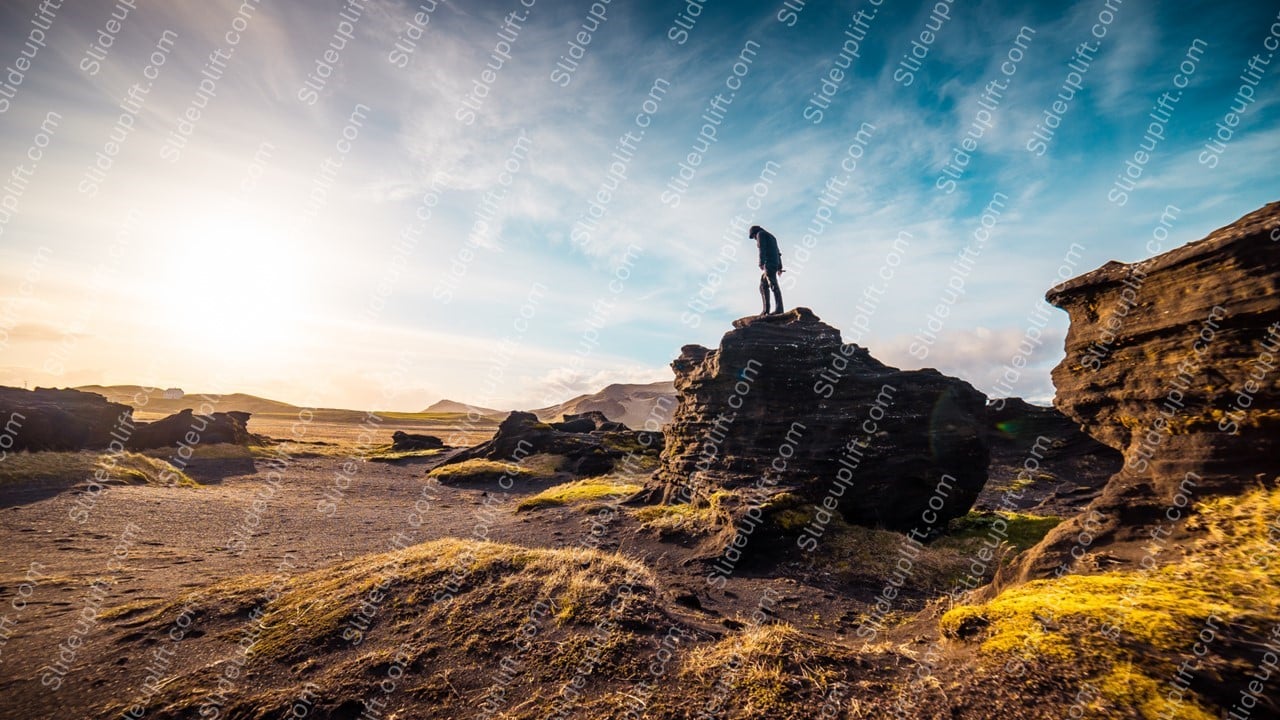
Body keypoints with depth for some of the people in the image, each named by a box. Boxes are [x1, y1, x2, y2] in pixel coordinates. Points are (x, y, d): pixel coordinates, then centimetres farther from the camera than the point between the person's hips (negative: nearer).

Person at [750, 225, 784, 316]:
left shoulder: (760, 234, 4)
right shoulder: (771, 236, 31)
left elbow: (762, 249, -12)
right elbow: (777, 253, 24)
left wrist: (761, 263, -21)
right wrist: (779, 267, 18)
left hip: (768, 262, -9)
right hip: (775, 262, 9)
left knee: (773, 285, -16)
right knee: (763, 286, 9)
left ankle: (779, 309, -24)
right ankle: (766, 309, 3)